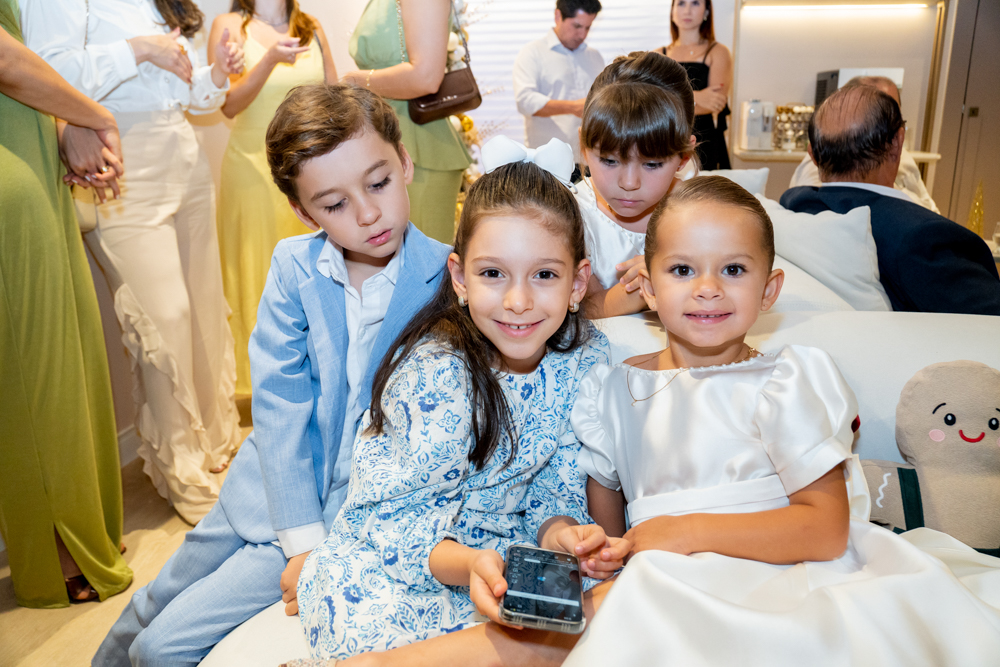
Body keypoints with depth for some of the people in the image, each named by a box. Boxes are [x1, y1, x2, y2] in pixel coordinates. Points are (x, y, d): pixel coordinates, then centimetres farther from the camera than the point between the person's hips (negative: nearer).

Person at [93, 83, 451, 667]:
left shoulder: (446, 279, -17)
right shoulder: (293, 265, -8)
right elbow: (279, 401, -10)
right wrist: (302, 540, -16)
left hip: (364, 507, -3)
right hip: (280, 484, 3)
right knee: (149, 610, 19)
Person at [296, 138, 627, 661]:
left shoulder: (586, 358, -7)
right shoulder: (435, 373, -22)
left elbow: (555, 489, -1)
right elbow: (391, 517, -22)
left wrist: (562, 535, -23)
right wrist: (465, 565, -41)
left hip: (502, 549, 6)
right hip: (386, 557, -5)